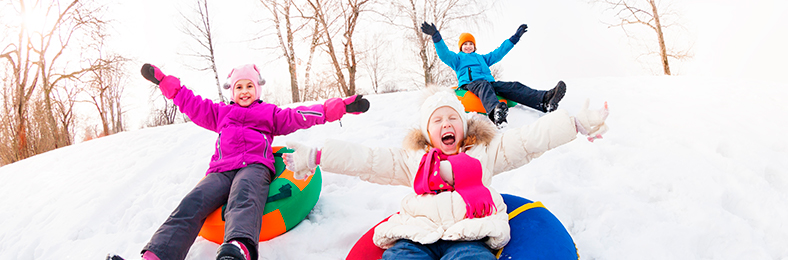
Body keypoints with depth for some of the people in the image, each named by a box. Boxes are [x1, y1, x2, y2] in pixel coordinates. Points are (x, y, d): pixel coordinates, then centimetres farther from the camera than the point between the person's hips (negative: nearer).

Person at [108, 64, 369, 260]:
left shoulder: (270, 113, 30)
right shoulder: (221, 113, 38)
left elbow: (301, 115, 19)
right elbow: (190, 102, 40)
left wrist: (342, 106, 8)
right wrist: (162, 80, 38)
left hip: (254, 166, -3)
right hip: (220, 171, 4)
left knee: (243, 199, -40)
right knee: (192, 204, -28)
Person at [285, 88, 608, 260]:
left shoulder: (485, 151, 26)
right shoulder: (412, 159, 28)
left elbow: (530, 138, 20)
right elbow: (367, 159, 21)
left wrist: (579, 123, 13)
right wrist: (315, 157, 14)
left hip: (468, 234, -1)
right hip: (415, 234, 1)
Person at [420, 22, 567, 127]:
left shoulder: (482, 58, 41)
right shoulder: (457, 58, 26)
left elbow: (499, 52, 40)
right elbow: (444, 54, 6)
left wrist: (515, 37, 37)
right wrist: (436, 37, -9)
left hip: (490, 82, 5)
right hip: (470, 83, -5)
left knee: (513, 87, -21)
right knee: (484, 87, -42)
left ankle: (545, 99, -46)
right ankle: (495, 110, -78)